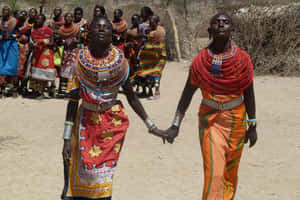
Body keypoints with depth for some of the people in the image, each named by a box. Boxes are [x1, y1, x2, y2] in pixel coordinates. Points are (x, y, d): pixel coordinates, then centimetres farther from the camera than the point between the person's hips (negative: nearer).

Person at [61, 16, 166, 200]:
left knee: (104, 174, 3)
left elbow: (131, 96, 2)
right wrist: (67, 139, -6)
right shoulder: (81, 61, -8)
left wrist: (152, 126, 2)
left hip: (113, 122, 0)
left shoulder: (119, 60, -6)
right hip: (87, 121, 0)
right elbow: (73, 101, -5)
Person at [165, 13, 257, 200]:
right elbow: (188, 92, 0)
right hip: (210, 119, -1)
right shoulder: (201, 60, -6)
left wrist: (252, 126, 4)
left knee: (230, 172, 14)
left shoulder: (242, 59, -5)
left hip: (236, 120, 1)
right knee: (213, 174, -9)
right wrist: (176, 125, -1)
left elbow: (249, 94, 1)